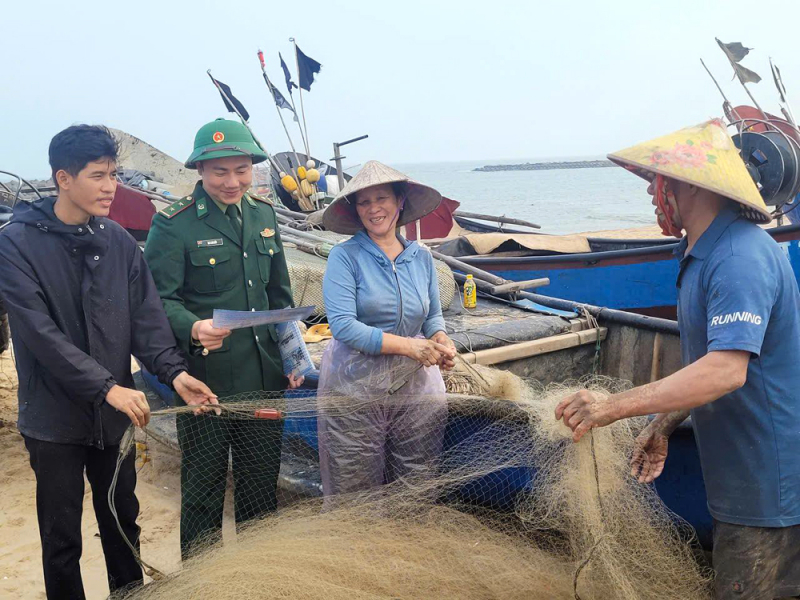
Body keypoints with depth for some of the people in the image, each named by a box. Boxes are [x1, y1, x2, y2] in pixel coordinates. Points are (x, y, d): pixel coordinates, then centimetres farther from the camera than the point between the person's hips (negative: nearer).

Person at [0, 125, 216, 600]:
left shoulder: (120, 241, 2)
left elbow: (146, 316, -3)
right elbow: (40, 333, -20)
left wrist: (173, 370, -19)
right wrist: (107, 387, -26)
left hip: (115, 414, 4)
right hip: (55, 416, -4)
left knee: (123, 522, 18)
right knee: (62, 538, 10)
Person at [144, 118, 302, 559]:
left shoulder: (263, 213, 8)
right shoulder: (173, 224, -11)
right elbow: (159, 299, -15)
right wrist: (193, 329, -35)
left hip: (264, 376, 5)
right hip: (205, 379, -5)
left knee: (262, 484, 18)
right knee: (203, 486, 11)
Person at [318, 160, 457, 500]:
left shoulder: (421, 257, 9)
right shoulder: (345, 256, -5)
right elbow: (342, 325, -16)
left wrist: (440, 340, -4)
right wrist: (408, 346, -19)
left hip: (416, 384, 4)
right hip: (356, 386, -4)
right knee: (356, 495, 6)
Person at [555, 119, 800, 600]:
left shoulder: (740, 258, -25)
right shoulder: (705, 253, 10)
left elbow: (726, 371, -34)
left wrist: (613, 407, -33)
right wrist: (665, 425, 10)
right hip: (740, 471, 10)